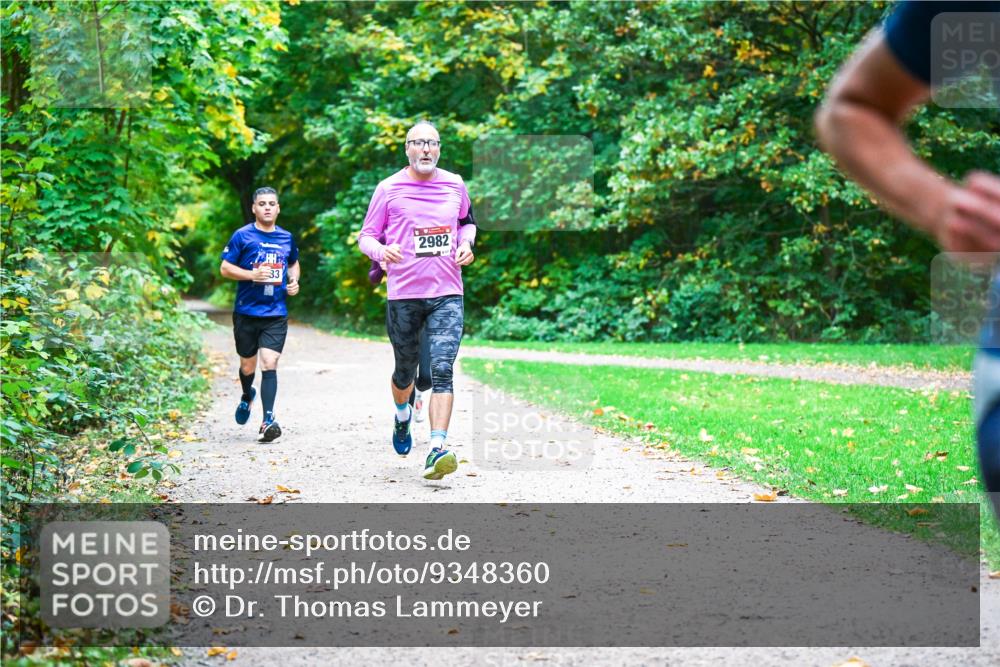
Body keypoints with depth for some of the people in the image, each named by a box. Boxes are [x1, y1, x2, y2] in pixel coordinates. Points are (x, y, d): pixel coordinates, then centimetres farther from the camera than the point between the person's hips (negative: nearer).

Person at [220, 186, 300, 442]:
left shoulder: (287, 238, 8)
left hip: (276, 315, 1)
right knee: (248, 366, 13)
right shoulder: (242, 236, -3)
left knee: (269, 364, -13)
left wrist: (294, 281, 5)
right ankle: (247, 397, 45)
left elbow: (294, 264, 26)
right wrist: (252, 275, -17)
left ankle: (268, 420, -16)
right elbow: (225, 268, -3)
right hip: (246, 312, -1)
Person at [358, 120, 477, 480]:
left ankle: (437, 450, -22)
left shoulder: (455, 185, 8)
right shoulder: (389, 189, 0)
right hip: (403, 293, 0)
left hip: (447, 294, 1)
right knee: (405, 370, 12)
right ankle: (402, 416, 47)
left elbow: (467, 221, 26)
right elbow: (366, 235, 4)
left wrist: (466, 244, 4)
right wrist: (381, 251, -18)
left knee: (442, 369, -15)